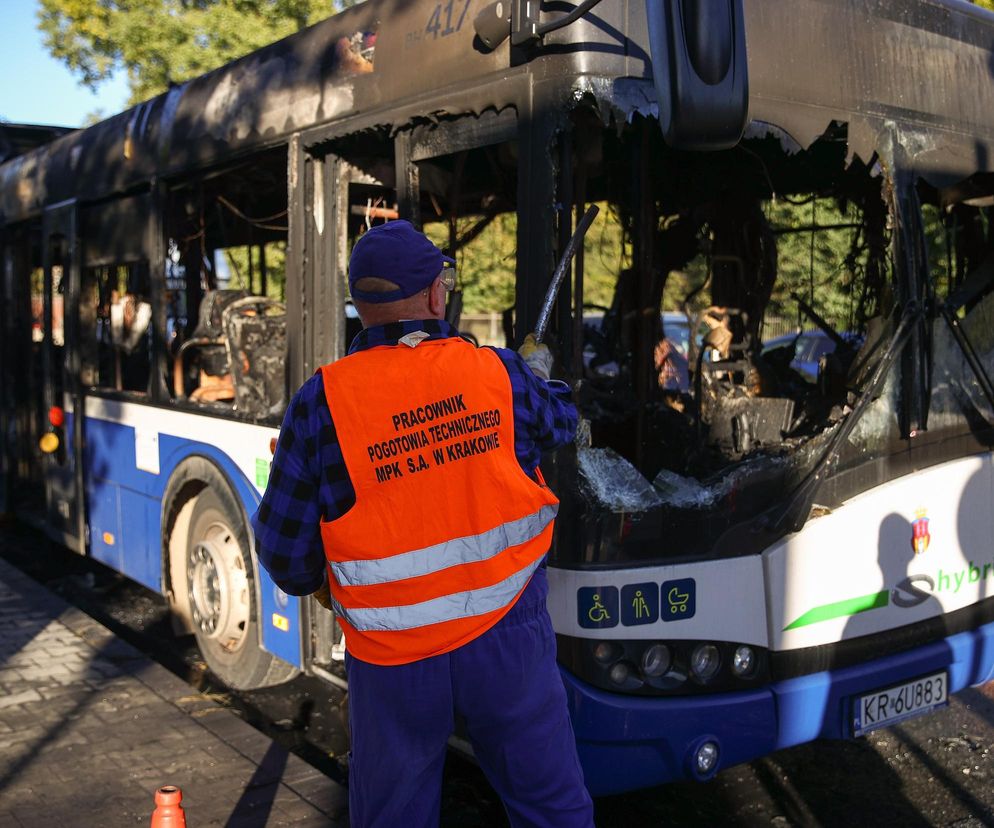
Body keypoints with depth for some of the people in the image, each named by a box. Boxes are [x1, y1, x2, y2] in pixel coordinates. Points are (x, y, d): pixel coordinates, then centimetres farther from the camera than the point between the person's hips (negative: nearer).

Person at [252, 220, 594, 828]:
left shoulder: (322, 403, -13)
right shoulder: (501, 374, -9)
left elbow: (284, 548, -6)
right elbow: (562, 424, 14)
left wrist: (322, 587, 16)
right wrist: (539, 373, 35)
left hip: (393, 657, 0)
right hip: (506, 638, 1)